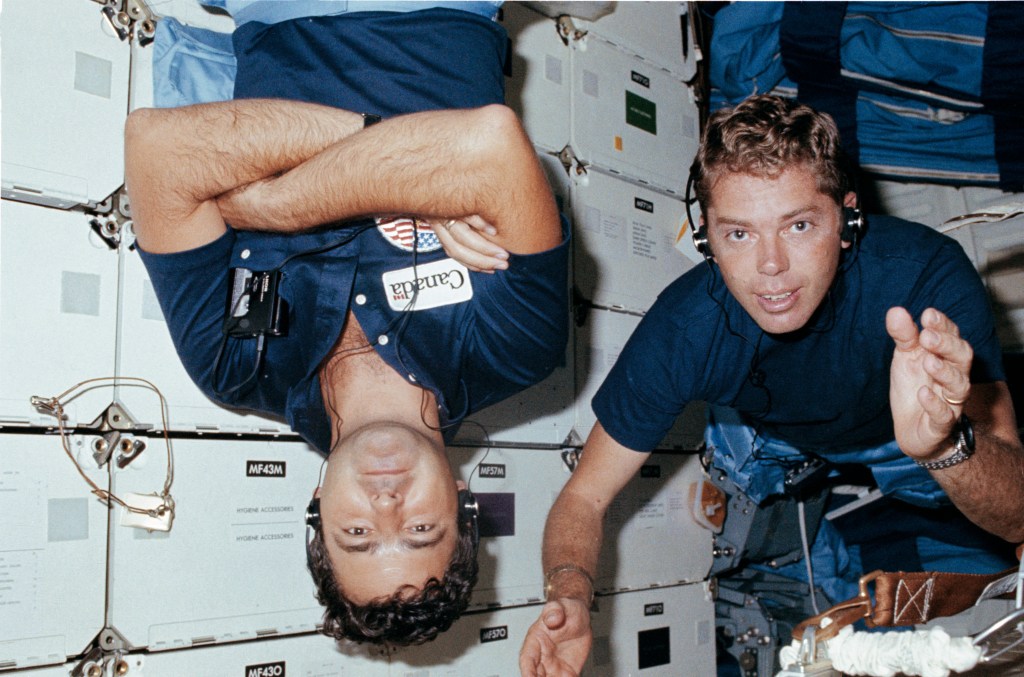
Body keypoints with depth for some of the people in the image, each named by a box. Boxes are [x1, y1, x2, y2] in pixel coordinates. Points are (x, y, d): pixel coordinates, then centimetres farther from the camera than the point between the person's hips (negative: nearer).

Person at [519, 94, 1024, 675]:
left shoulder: (927, 275, -38)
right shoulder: (682, 329, -34)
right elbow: (585, 498, -24)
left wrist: (944, 442, -64)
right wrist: (571, 596, -47)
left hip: (910, 450, -1)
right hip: (774, 447, 1)